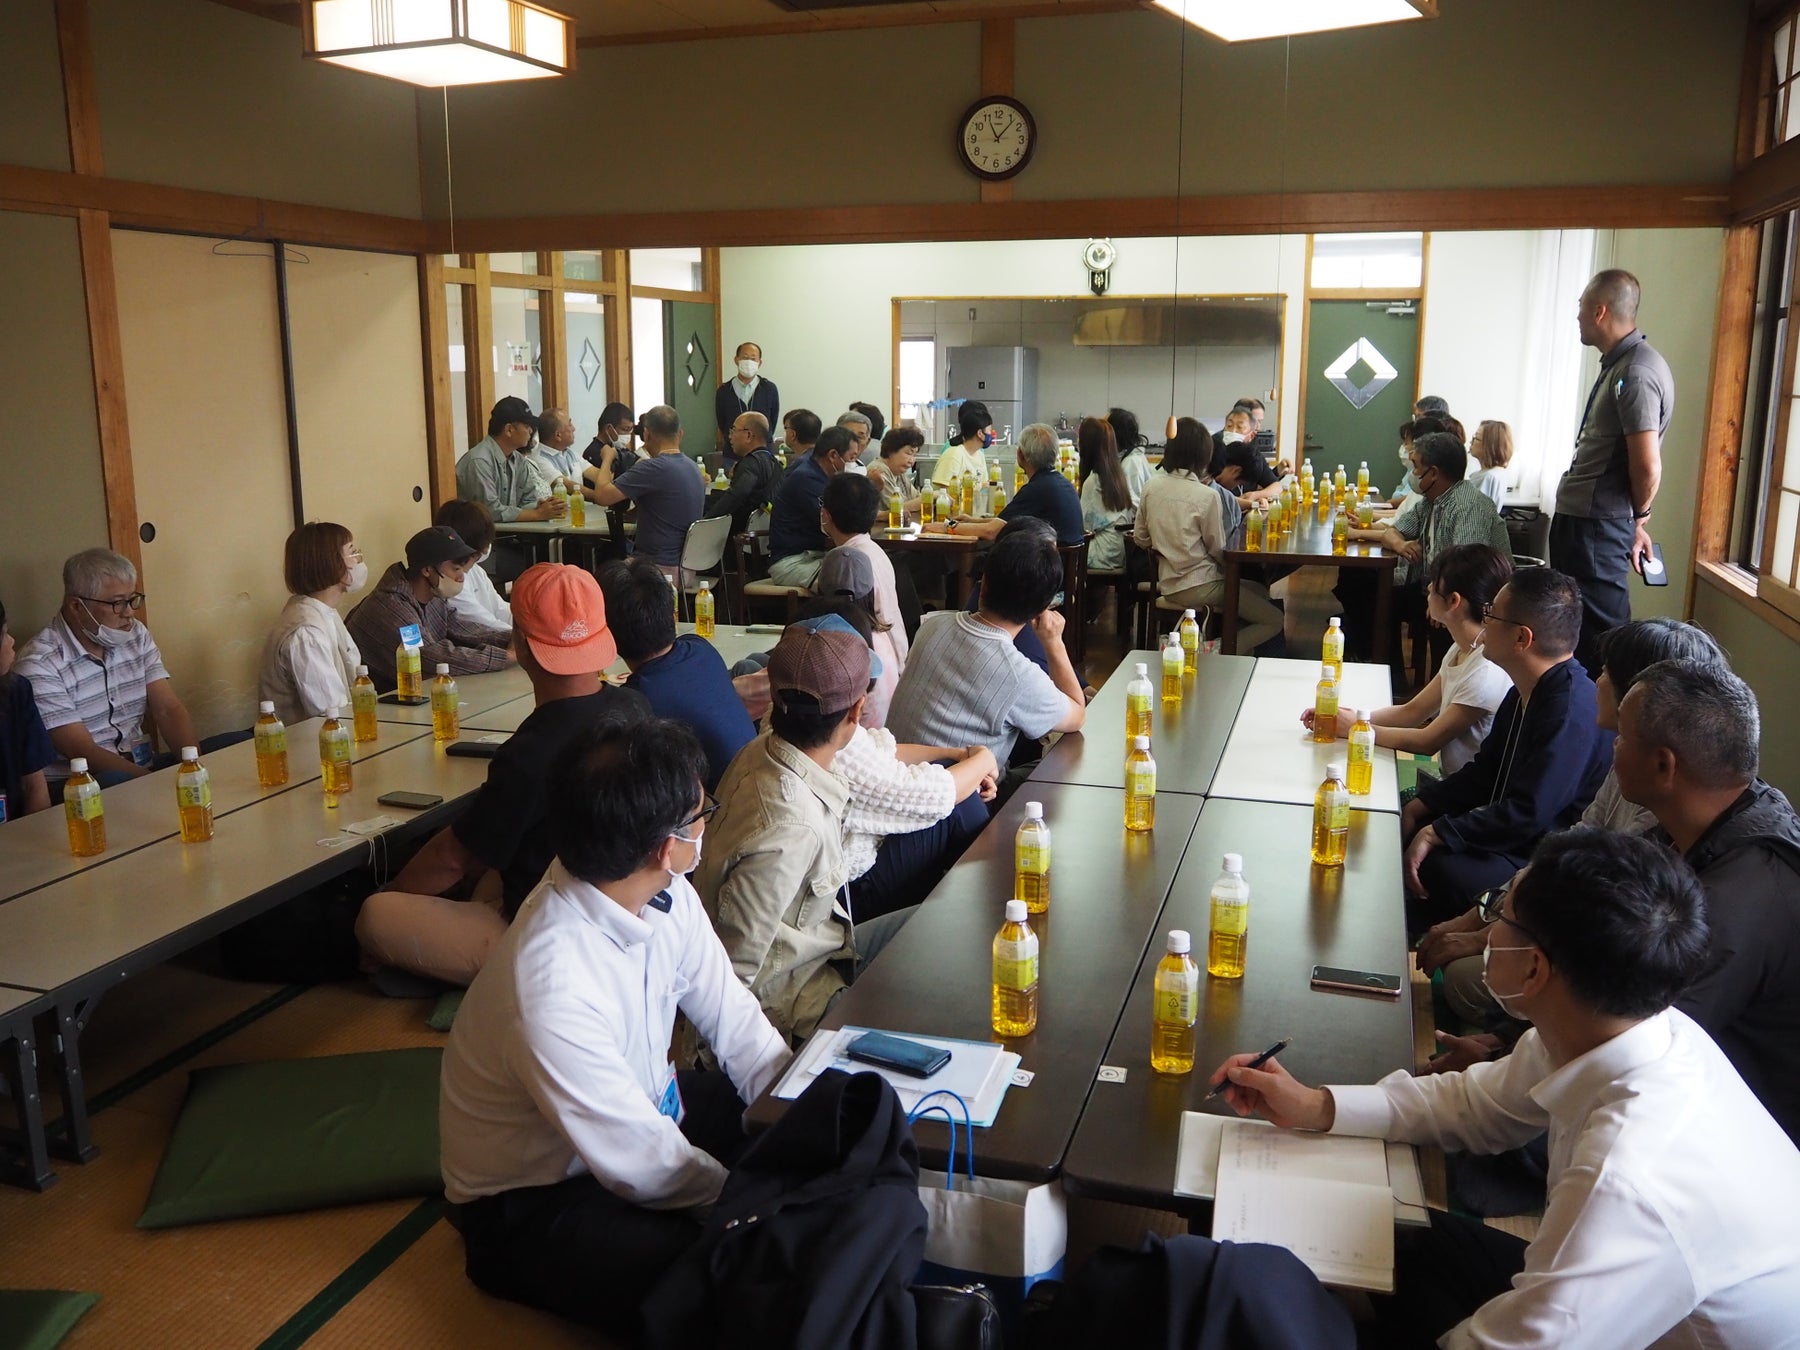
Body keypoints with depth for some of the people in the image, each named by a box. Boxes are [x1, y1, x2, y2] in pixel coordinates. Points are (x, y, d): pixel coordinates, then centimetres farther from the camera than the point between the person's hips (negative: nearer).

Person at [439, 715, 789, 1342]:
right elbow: (643, 1168, -26)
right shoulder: (552, 990, -36)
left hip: (643, 1109, 8)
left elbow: (734, 1020, -3)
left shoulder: (668, 897, -14)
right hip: (531, 1201, -8)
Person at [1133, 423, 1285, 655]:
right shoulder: (1207, 495, -16)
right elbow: (1218, 550, -10)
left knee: (1259, 592, 23)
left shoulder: (1151, 486, 0)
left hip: (1167, 584, 8)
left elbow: (1140, 538, 6)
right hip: (1199, 587, -8)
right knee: (1275, 621, 1)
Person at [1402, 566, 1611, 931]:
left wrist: (1437, 833, -22)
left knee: (1436, 866, -31)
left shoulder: (1572, 712, -27)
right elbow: (1484, 772, 17)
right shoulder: (1526, 693, 7)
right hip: (1508, 833, 11)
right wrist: (1421, 806, 5)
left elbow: (1527, 816, -30)